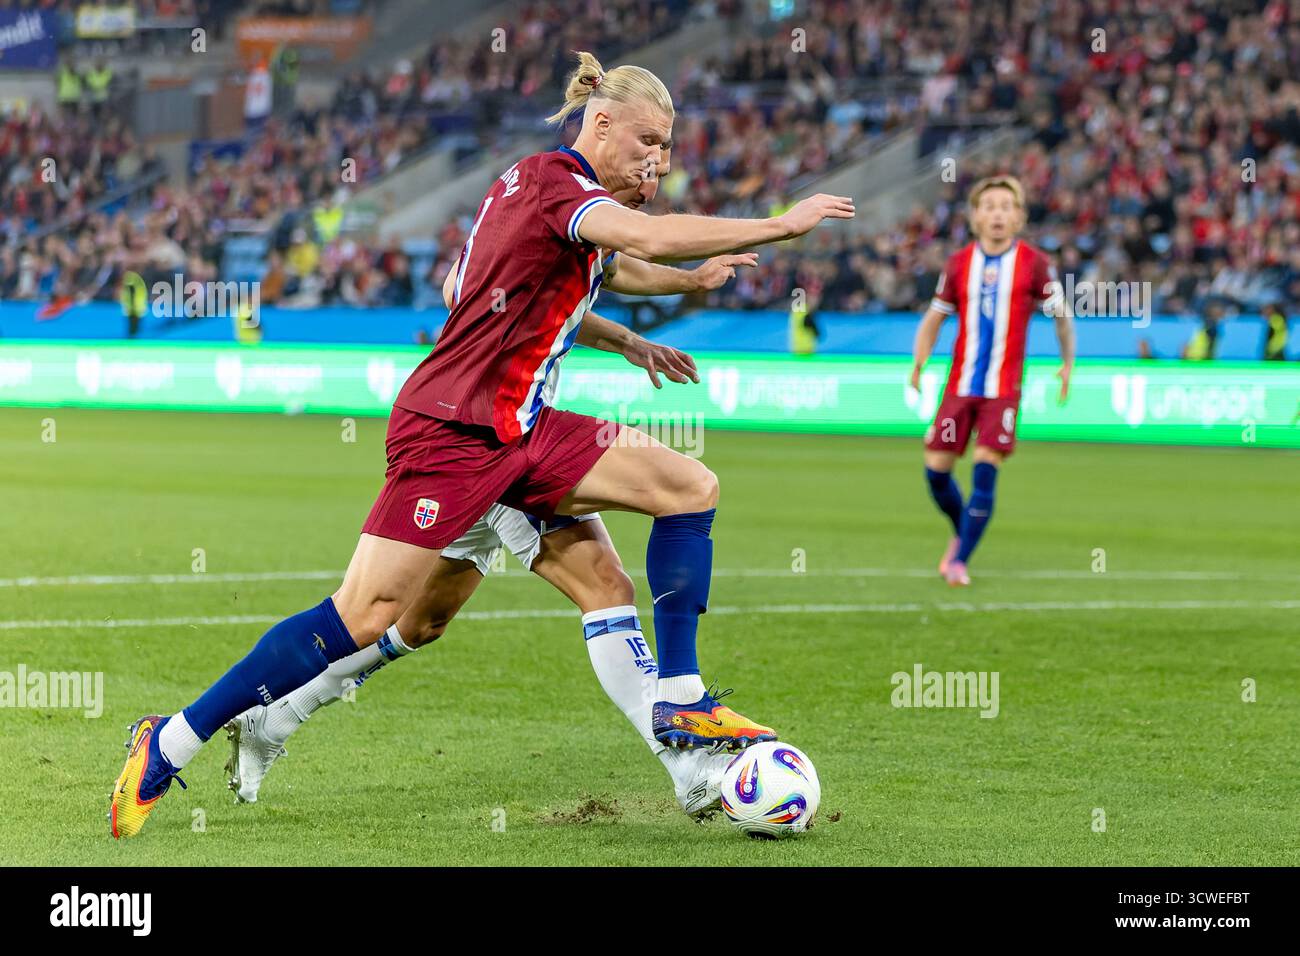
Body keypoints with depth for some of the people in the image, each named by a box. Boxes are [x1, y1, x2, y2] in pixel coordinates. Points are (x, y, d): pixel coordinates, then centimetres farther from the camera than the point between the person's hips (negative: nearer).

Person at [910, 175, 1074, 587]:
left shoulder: (1034, 263, -2)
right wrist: (919, 361, -3)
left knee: (985, 471, -14)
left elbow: (1061, 314, 9)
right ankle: (961, 534, 28)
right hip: (960, 384, 3)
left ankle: (960, 561, -7)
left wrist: (1068, 363, 3)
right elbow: (934, 317, 12)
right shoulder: (959, 263, 6)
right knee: (936, 469, 0)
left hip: (1003, 389, -3)